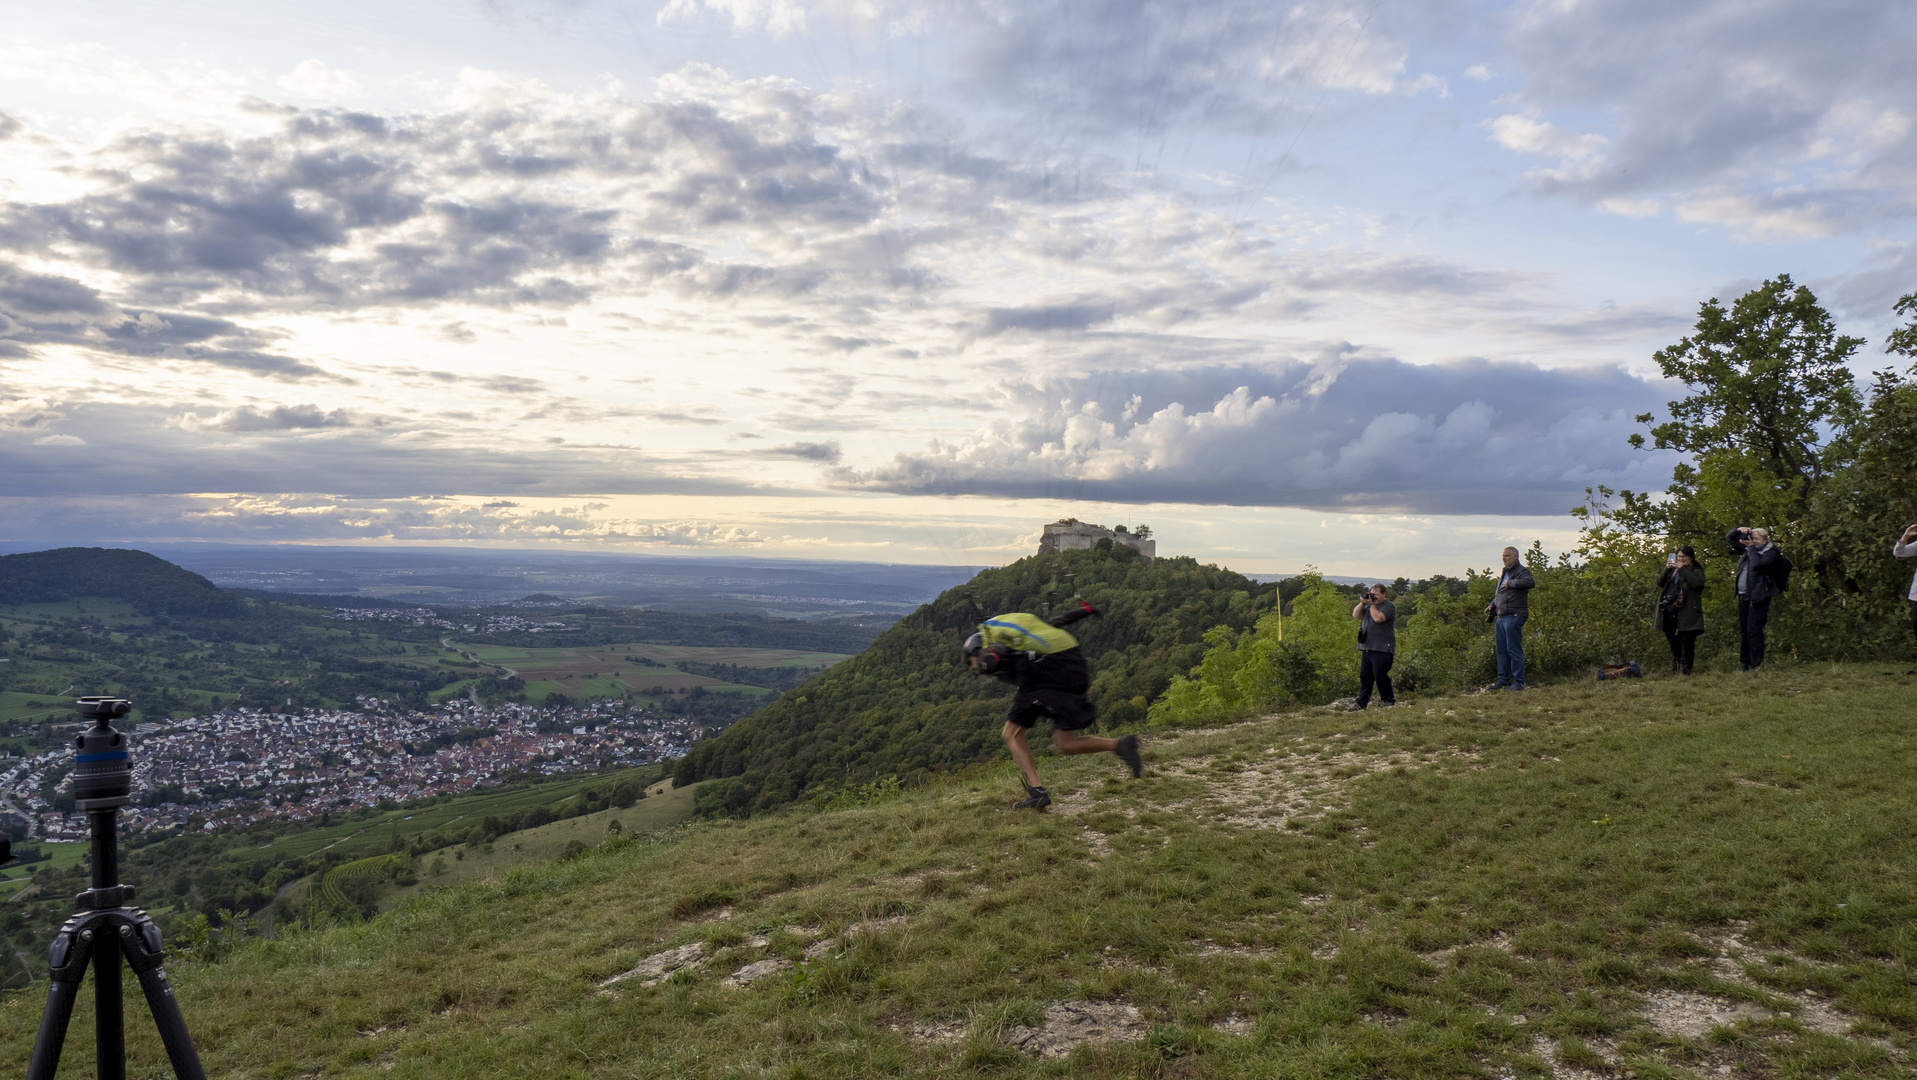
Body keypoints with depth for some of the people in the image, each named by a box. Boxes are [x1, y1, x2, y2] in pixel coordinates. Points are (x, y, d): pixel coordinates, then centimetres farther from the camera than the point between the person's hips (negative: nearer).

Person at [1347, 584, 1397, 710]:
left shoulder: (1389, 606, -5)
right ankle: (1361, 703, 8)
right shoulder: (1368, 606, 21)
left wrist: (1371, 604, -9)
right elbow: (1355, 615, 13)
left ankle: (1389, 701, 4)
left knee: (1380, 675, -10)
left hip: (1382, 649, -8)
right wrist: (1362, 602, 2)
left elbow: (1378, 618, -20)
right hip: (1367, 648, 8)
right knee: (1364, 677, 6)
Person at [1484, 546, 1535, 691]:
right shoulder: (1504, 573, 21)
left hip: (1514, 617, -9)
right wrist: (1491, 605, 18)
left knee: (1514, 650, -7)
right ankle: (1503, 680, 20)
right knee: (1502, 650, 13)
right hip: (1501, 617, 9)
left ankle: (1519, 682, -3)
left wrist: (1510, 583, -21)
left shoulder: (1521, 571, -7)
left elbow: (1529, 583, -30)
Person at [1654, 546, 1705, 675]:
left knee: (1686, 643, -6)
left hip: (1686, 613, -5)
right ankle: (1675, 672, 16)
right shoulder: (1672, 569, 20)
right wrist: (1666, 569, -3)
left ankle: (1684, 672, -5)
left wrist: (1682, 569, -12)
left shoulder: (1697, 571, 5)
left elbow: (1697, 582, -17)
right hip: (1670, 612, 5)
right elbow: (1660, 583, 10)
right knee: (1674, 644, 10)